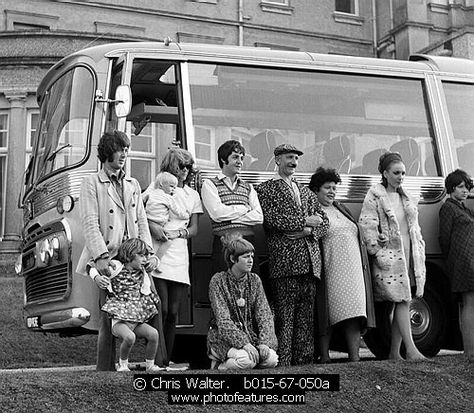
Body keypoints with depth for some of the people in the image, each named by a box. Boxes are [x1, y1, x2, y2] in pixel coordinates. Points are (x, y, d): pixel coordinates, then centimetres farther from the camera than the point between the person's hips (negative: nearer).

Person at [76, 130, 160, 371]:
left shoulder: (133, 185, 22)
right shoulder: (92, 183, 5)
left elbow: (142, 222, 15)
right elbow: (90, 223, -5)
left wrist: (149, 252, 1)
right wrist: (100, 256, -16)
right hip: (108, 260, -5)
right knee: (109, 319, -5)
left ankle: (158, 365, 3)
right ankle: (106, 370, 4)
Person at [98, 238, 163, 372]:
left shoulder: (142, 273, 13)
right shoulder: (115, 269, -4)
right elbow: (93, 268, 3)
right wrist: (97, 277, -13)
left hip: (137, 320, 5)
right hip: (119, 320, -5)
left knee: (153, 333, -19)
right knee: (129, 337, -33)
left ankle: (150, 365, 1)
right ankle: (122, 364, -6)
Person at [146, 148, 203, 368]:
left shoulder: (192, 195, 17)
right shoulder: (155, 188, 6)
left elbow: (194, 229, 13)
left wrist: (177, 232, -6)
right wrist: (152, 227, -16)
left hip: (179, 258, 4)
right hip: (157, 256, -4)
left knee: (173, 312, 4)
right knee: (161, 310, -10)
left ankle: (167, 360, 11)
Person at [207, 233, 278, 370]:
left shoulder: (254, 280, 5)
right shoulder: (218, 280, -10)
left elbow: (264, 314, -1)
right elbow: (223, 321, -17)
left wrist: (264, 342, -18)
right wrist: (244, 343, -29)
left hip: (250, 335, 5)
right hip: (223, 338, -5)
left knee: (271, 359, -21)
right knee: (246, 359, -33)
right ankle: (219, 366, -2)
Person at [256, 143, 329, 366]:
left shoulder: (305, 192, 24)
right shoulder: (266, 189, 5)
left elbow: (324, 222, 18)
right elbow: (271, 219, -11)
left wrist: (308, 230, -3)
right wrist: (305, 220, -7)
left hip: (310, 262, 6)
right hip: (284, 262, -6)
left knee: (306, 319, 7)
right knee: (285, 318, -6)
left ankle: (304, 362, 11)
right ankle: (283, 364, -4)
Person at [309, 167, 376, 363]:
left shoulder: (342, 210, 25)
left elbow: (358, 236, 27)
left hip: (353, 271, 6)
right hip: (330, 271, -6)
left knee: (354, 316, 0)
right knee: (328, 315, -4)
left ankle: (355, 358, 1)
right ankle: (324, 358, 4)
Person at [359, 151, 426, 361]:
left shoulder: (405, 197, 17)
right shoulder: (375, 195, -4)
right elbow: (367, 225, -11)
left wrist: (420, 254, 16)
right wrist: (377, 252, -14)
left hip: (409, 255, 7)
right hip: (389, 255, -7)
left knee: (401, 303, 6)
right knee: (402, 301, -12)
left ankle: (394, 353, 11)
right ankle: (411, 349, -12)